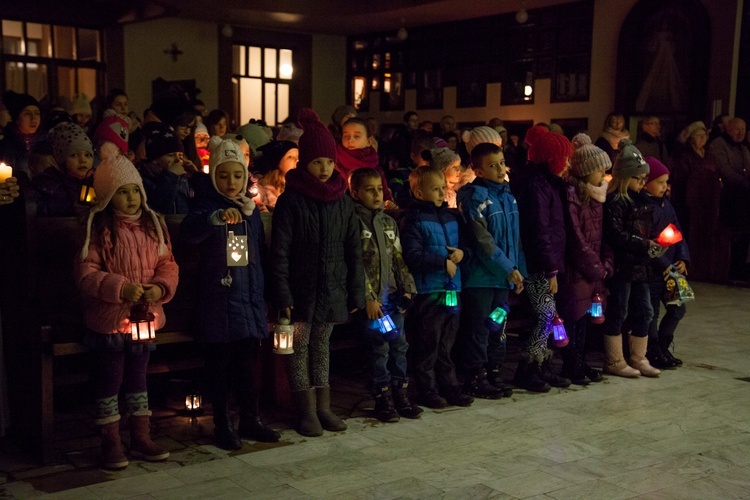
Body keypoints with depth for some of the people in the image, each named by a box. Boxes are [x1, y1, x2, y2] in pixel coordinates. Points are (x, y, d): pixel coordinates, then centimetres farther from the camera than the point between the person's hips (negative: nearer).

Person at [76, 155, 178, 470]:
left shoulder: (152, 225, 4)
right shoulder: (99, 228, -11)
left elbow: (168, 264, 4)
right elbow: (86, 272, -14)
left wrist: (161, 287, -15)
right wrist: (121, 288, -24)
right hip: (108, 319, -5)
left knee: (138, 378, 16)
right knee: (108, 381, 6)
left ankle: (141, 438, 27)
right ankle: (110, 443, 18)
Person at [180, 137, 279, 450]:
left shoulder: (252, 211, 12)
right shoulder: (207, 206, -6)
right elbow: (187, 232, -28)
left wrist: (262, 293, 16)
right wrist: (217, 217, -45)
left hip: (250, 301, 5)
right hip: (218, 302, -5)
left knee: (247, 365, 13)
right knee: (219, 367, 3)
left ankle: (250, 420, 23)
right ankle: (223, 425, 14)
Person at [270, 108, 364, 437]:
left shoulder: (343, 202, 3)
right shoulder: (291, 200, -8)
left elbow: (353, 250, 6)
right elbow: (279, 251, -10)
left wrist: (356, 293, 3)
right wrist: (282, 294, -14)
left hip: (331, 289, 3)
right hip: (300, 289, -3)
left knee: (321, 346, 14)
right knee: (300, 348, 4)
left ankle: (323, 407, 23)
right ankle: (306, 411, 14)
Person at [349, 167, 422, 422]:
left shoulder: (389, 222, 14)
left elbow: (399, 259, 15)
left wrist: (407, 289, 6)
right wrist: (368, 297, -15)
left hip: (393, 296, 6)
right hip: (370, 298, -6)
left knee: (399, 345, 7)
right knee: (379, 348, -2)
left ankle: (401, 395, 16)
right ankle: (383, 399, 9)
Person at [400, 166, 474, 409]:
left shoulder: (449, 217, 13)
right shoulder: (413, 220, -10)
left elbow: (461, 243, 23)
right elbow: (413, 256, -19)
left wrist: (462, 252, 0)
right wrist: (443, 262, -17)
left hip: (452, 289, 7)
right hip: (428, 291, -7)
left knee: (447, 343, 15)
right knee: (427, 345, 1)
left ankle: (449, 387, 24)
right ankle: (428, 391, 11)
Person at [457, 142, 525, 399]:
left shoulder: (507, 195, 11)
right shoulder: (474, 196, -12)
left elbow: (514, 237, 15)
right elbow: (483, 241, -17)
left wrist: (519, 269, 9)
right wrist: (508, 269, -15)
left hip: (504, 276, 7)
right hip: (480, 276, -7)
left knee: (499, 328, 14)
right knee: (478, 330, 0)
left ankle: (493, 374, 25)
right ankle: (475, 378, 10)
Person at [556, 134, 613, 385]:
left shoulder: (596, 195, 11)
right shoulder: (571, 196, -16)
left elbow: (601, 233, 11)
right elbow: (576, 239, -18)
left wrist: (605, 264, 0)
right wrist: (596, 268, -12)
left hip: (593, 269, 8)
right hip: (575, 270, -8)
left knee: (585, 316, 14)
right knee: (573, 316, 0)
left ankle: (580, 362, 25)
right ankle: (570, 366, 10)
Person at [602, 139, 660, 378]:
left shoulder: (641, 198, 14)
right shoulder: (614, 201, -14)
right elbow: (615, 235, -21)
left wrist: (654, 243, 7)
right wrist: (644, 245, -19)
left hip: (640, 264, 9)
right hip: (622, 265, -9)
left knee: (644, 312, 12)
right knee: (618, 312, 1)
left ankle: (639, 358, 24)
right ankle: (614, 362, 11)